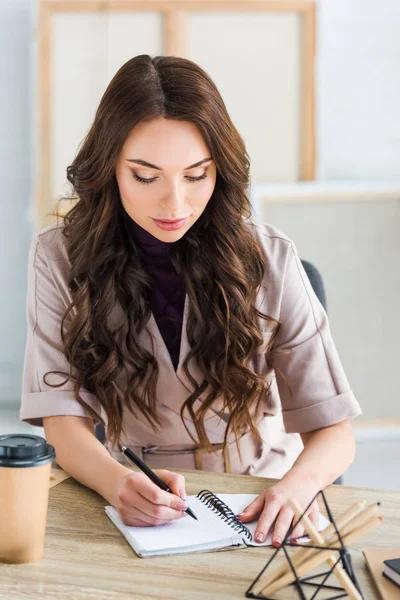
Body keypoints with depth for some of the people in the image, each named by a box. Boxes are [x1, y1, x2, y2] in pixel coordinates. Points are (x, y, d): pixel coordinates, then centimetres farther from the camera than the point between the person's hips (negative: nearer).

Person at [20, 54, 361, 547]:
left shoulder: (268, 260, -5)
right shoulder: (60, 257, -4)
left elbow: (332, 431, -5)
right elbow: (65, 424, -9)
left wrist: (296, 485, -28)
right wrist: (119, 484, -32)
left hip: (259, 512, -1)